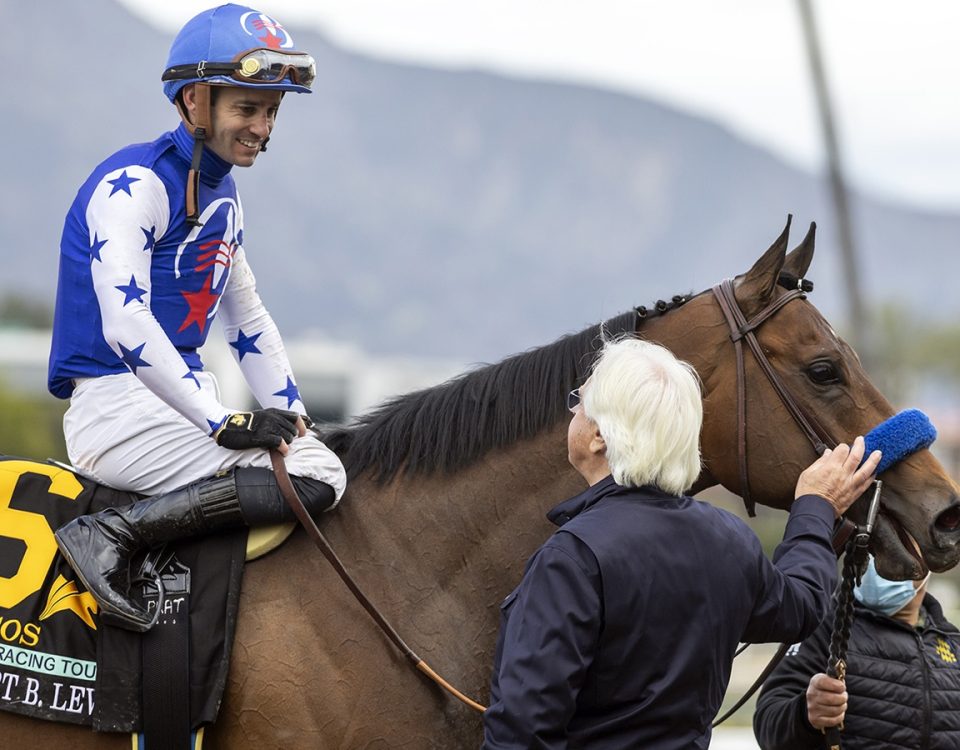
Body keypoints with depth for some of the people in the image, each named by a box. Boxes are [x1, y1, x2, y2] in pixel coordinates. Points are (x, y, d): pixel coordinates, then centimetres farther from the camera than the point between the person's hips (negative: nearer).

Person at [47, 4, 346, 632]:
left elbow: (248, 317, 24)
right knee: (316, 478, -22)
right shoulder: (135, 182, -12)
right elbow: (124, 325, -21)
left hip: (178, 399, 9)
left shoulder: (222, 197, 18)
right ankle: (113, 534, -26)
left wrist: (290, 410, 9)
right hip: (116, 404, -9)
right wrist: (223, 420, -22)